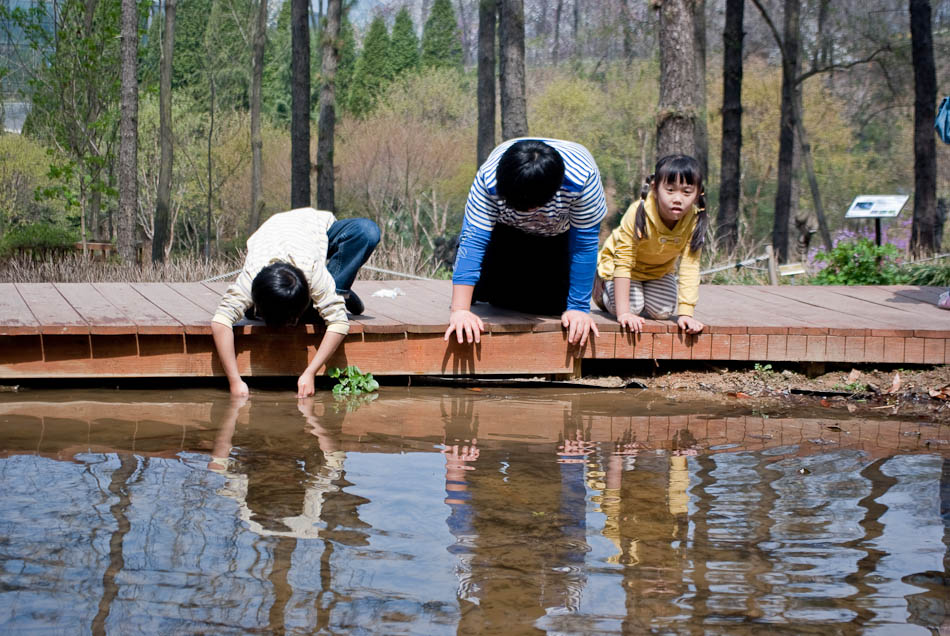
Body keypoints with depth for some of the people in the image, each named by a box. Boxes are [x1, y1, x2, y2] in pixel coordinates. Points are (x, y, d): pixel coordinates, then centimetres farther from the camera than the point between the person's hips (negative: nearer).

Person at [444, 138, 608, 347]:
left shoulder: (583, 180, -42)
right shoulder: (488, 179, -39)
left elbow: (585, 244, -32)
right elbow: (473, 241, -39)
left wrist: (578, 307, -29)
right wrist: (459, 310, -45)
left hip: (562, 234, -1)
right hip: (507, 232, 1)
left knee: (550, 303, -13)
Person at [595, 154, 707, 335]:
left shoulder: (695, 221, -29)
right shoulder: (638, 213, -38)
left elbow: (689, 268, -26)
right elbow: (623, 261, -34)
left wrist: (685, 313, -34)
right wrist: (623, 313, -37)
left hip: (660, 270, 3)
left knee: (663, 310, -12)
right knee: (633, 306, -20)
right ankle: (602, 287, 12)